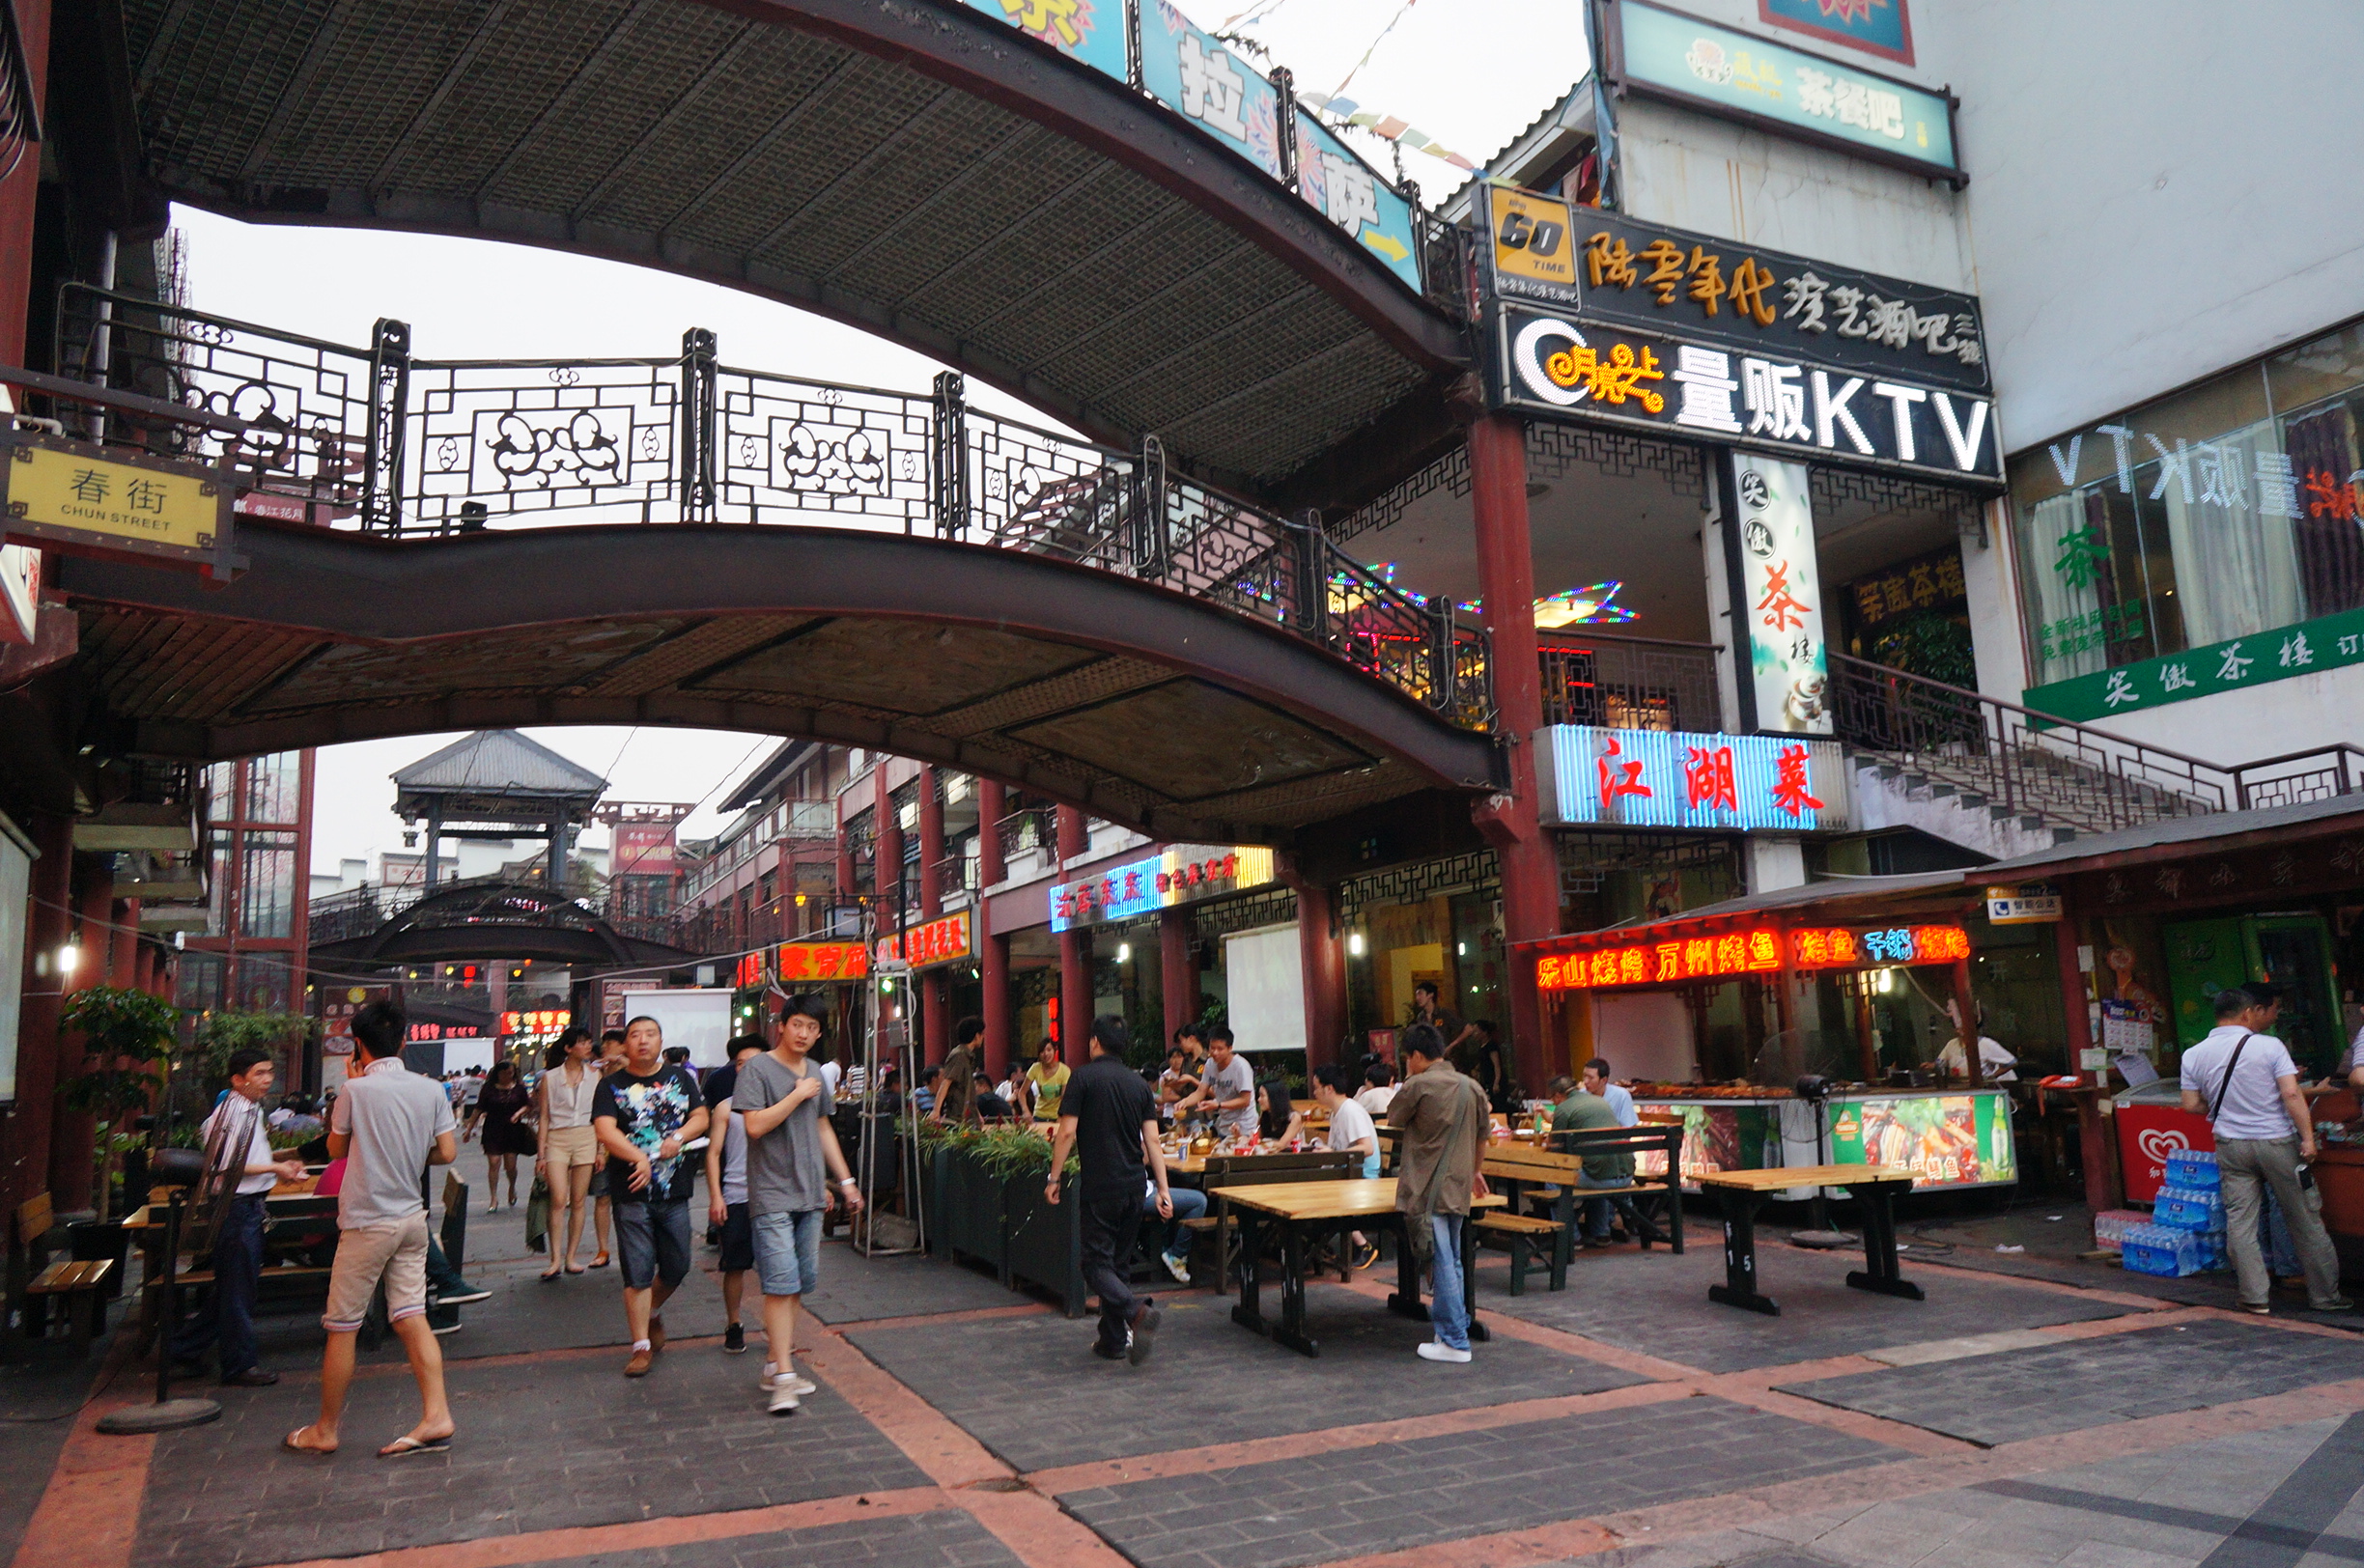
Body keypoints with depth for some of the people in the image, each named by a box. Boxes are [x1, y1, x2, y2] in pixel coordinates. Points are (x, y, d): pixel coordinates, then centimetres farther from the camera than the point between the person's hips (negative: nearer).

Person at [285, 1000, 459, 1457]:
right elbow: (447, 1152, -1)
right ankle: (436, 1417, 1)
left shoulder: (356, 1090, -12)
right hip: (412, 1218, 5)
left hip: (367, 1223, -5)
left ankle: (324, 1431, 19)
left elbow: (335, 1149, 4)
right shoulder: (431, 1090, -1)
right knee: (412, 1318, 7)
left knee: (341, 1328, 7)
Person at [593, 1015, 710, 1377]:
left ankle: (653, 1313, 38)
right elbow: (605, 1130, -13)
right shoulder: (612, 1085, 0)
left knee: (677, 1267, 10)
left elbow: (701, 1117, 7)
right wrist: (638, 1157, -29)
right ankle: (642, 1346, 7)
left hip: (675, 1191, 3)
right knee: (637, 1273, -2)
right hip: (632, 1193, -3)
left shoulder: (680, 1078, 10)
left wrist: (679, 1137, -14)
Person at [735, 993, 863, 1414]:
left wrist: (845, 1180, 20)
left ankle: (776, 1362, 19)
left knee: (801, 1283, 8)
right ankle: (784, 1378, -9)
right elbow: (755, 1125, -17)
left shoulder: (816, 1073, 13)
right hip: (772, 1193, -7)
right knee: (781, 1282, -11)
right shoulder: (757, 1068, -7)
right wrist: (798, 1095, -14)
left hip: (809, 1192, 7)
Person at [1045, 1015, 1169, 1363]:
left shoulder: (1083, 1078, -5)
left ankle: (1138, 1311, -24)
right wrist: (1163, 1189, 5)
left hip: (1098, 1187, -5)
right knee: (1118, 1262, 15)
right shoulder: (1138, 1083, 9)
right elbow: (1152, 1141, 5)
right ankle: (1113, 1341, 17)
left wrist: (1054, 1178, -3)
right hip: (1133, 1187, 6)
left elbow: (1067, 1132, -11)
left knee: (1096, 1263, -1)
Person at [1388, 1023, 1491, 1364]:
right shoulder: (1472, 1088, 8)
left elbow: (1393, 1117, 3)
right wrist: (1476, 1170, 32)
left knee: (1442, 1264, -5)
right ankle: (1448, 1327, 23)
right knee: (1452, 1262, 16)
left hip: (1426, 1191, -7)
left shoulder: (1419, 1085, -12)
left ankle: (1456, 1342, -3)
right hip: (1459, 1188, 7)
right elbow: (1483, 1134, 18)